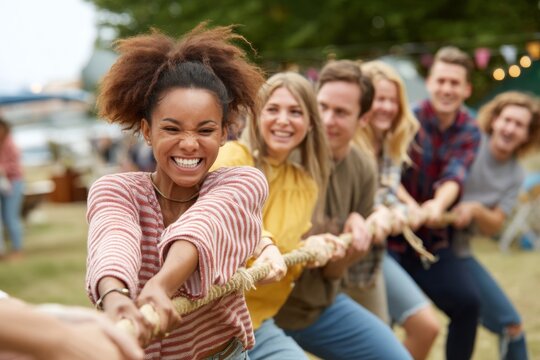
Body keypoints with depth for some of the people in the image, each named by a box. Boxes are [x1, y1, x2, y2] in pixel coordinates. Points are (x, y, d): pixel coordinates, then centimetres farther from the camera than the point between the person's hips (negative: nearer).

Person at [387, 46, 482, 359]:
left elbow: (455, 176, -19)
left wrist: (439, 205, -40)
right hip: (391, 236, -4)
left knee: (468, 303, -4)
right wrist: (409, 205, -41)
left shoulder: (469, 133, 0)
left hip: (433, 239, 4)